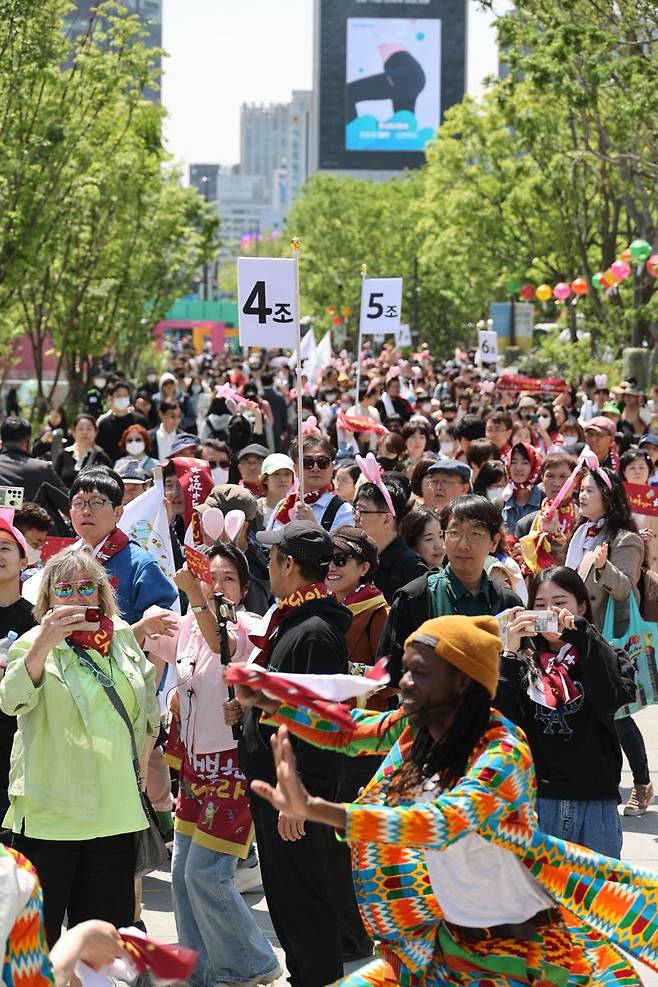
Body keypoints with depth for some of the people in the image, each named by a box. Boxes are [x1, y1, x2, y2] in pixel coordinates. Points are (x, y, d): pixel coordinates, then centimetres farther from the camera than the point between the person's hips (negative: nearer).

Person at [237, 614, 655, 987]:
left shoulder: (503, 752, -25)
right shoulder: (415, 727, -5)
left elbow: (444, 821, -41)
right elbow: (346, 730, 14)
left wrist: (315, 810, -50)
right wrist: (268, 702, 0)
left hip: (515, 951, -6)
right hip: (446, 939, 7)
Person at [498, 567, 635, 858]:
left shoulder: (607, 658, 7)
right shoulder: (522, 662, 8)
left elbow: (611, 700, -14)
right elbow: (503, 720, -6)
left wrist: (581, 633, -12)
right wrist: (510, 653, -11)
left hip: (596, 803, 0)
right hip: (534, 799, 0)